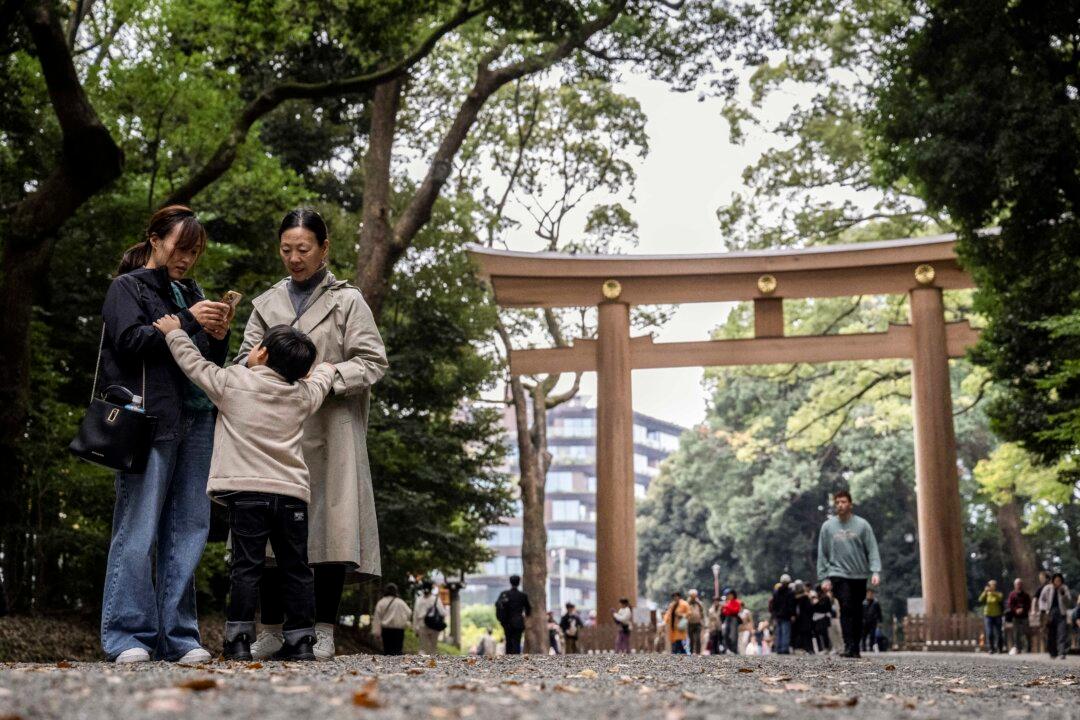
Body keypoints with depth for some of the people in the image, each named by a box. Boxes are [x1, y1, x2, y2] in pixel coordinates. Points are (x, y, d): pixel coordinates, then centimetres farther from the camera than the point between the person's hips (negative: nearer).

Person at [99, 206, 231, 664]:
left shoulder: (191, 293, 24)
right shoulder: (128, 287, 9)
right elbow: (129, 340, -7)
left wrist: (219, 338, 2)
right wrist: (188, 322, -12)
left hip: (197, 419, 6)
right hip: (149, 418, -6)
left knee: (188, 528, 1)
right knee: (139, 528, -8)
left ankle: (177, 636, 5)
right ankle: (127, 637, -4)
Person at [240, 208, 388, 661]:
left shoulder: (347, 301, 7)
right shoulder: (266, 304, 19)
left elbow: (372, 361, 0)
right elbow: (244, 362, 13)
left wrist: (324, 377, -14)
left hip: (330, 431, -3)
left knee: (330, 524, -8)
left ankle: (323, 632, 0)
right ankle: (272, 631, 9)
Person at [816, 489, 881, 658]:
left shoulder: (862, 525, 0)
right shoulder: (827, 526, 3)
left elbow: (872, 549, -3)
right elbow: (822, 553, 5)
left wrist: (875, 571, -14)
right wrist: (823, 576, 0)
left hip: (859, 575, 1)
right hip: (839, 574, -1)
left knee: (857, 612, 6)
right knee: (846, 608, -16)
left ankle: (855, 647, 16)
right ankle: (849, 646, -17)